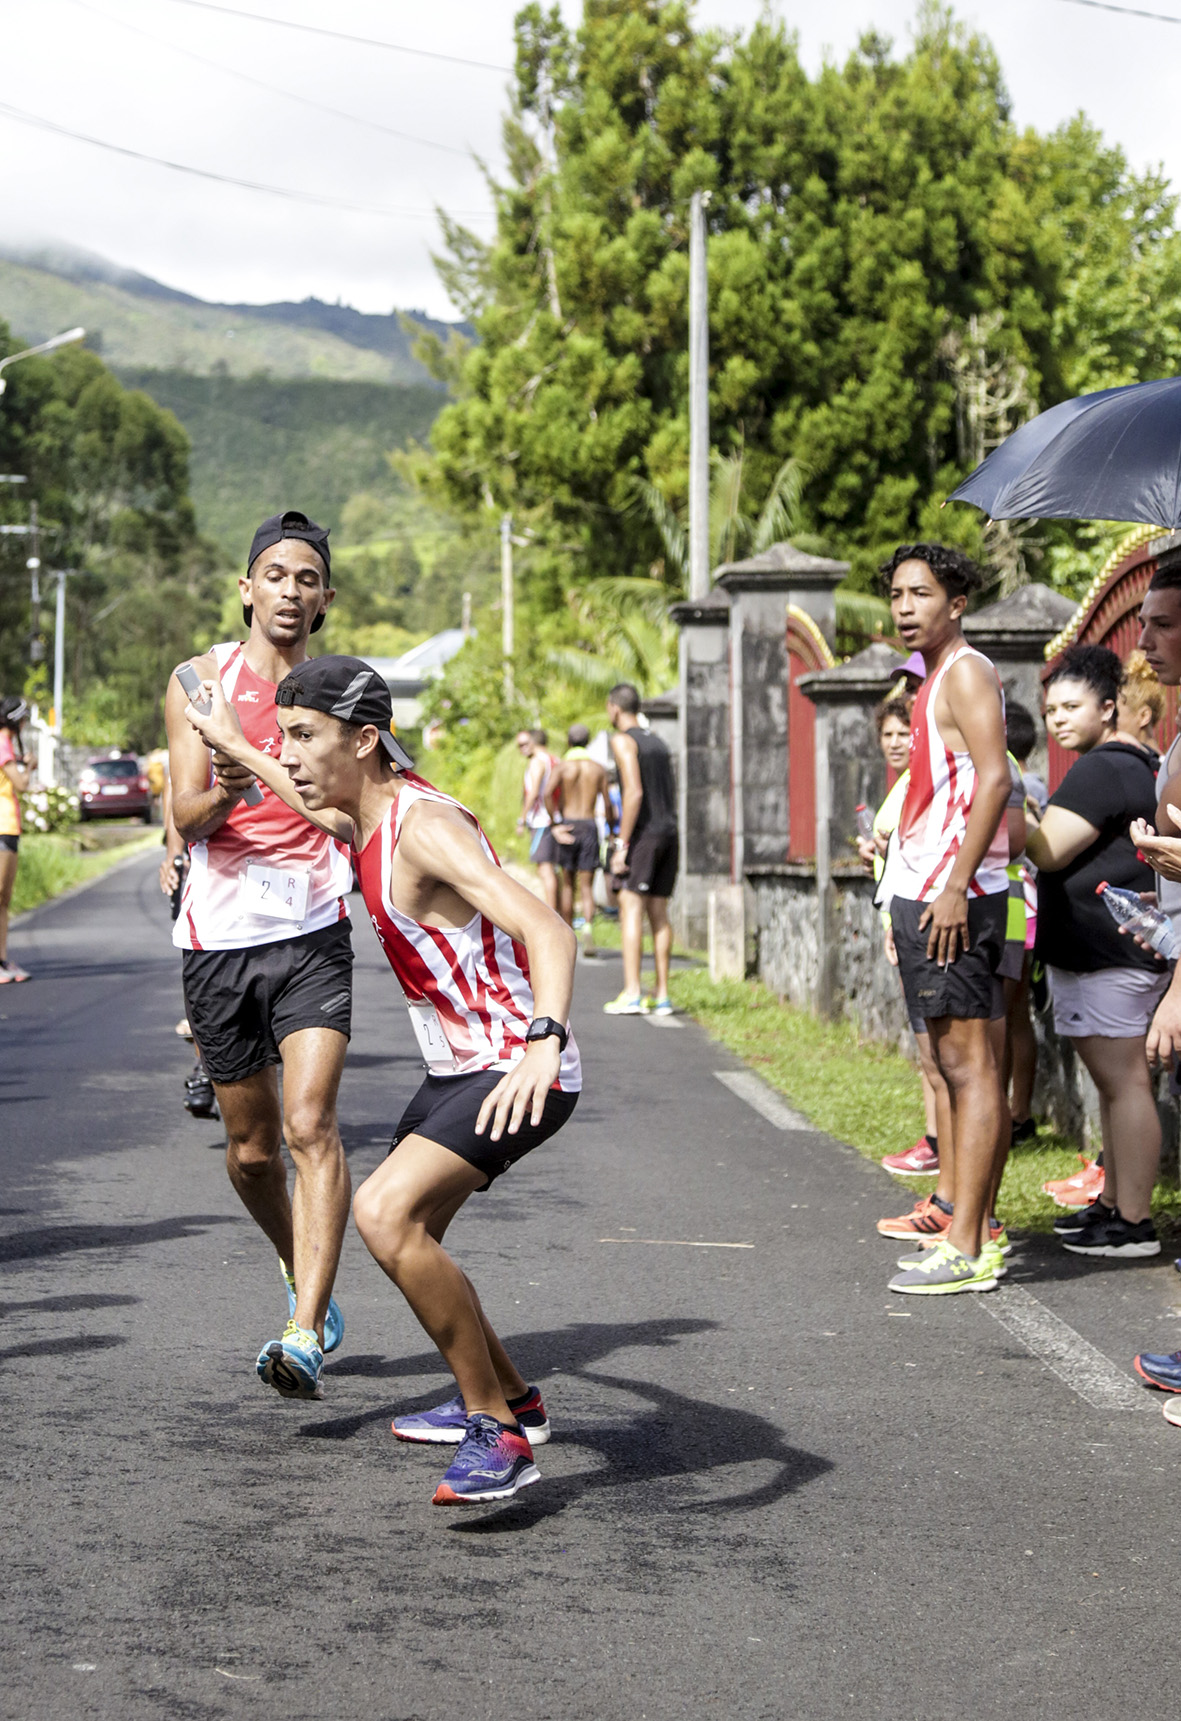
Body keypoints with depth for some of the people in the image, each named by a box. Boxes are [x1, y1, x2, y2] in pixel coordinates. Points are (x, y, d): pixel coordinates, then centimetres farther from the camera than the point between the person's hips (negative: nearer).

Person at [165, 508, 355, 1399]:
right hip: (220, 935, 1)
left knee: (311, 1125, -18)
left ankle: (306, 1337, -24)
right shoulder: (199, 683, 2)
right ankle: (305, 1276, 37)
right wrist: (222, 796, -29)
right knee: (251, 1150, 10)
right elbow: (186, 818, -7)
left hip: (313, 934, -1)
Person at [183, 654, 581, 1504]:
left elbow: (549, 931, -36)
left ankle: (500, 1434, -17)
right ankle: (507, 1396, 41)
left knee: (387, 1212, -27)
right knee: (405, 1236, 21)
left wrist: (542, 1045, -53)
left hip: (519, 1073, -10)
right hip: (459, 1070, 10)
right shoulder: (366, 814, 6)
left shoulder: (425, 827, -24)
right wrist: (235, 747, 42)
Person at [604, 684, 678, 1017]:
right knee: (658, 914, 8)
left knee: (631, 909, -9)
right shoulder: (658, 743, 19)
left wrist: (621, 845, -17)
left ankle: (631, 995, -16)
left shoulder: (623, 741, -7)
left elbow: (634, 792, -17)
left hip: (642, 833, -8)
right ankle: (661, 996, 7)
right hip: (669, 833, 8)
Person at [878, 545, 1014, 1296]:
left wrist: (954, 885, -25)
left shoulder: (966, 672, -9)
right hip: (926, 892, 10)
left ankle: (968, 1249, -10)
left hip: (953, 895, -10)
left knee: (969, 1063, -10)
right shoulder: (938, 678, 21)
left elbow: (994, 780, -20)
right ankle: (978, 1229, 17)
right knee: (960, 1064, 11)